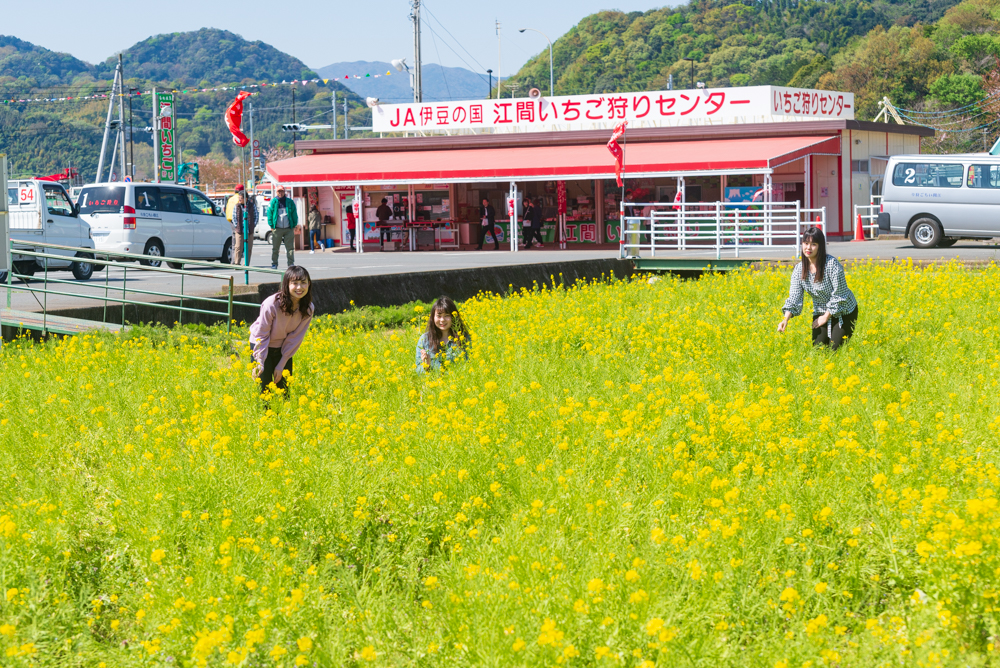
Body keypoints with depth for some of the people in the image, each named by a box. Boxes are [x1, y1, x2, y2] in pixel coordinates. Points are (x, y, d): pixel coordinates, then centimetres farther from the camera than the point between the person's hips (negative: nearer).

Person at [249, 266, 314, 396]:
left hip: (283, 349, 4)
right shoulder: (272, 304, -30)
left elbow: (295, 339, -10)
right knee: (265, 388, -9)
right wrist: (259, 364, -25)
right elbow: (262, 336, -20)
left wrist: (281, 365, -10)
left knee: (284, 388, 3)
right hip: (262, 346, -4)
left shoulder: (308, 309, -16)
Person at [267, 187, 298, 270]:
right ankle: (274, 264, 11)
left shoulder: (290, 202, 8)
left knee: (290, 247, -1)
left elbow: (294, 214, 10)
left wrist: (294, 225, 4)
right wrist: (271, 225, -1)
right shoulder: (273, 202, 5)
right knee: (275, 247, 3)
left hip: (288, 229, 1)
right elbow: (269, 214, 5)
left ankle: (291, 263, 3)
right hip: (277, 229, -1)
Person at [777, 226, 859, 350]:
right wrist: (786, 319, -28)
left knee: (834, 349, -11)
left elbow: (839, 295, -21)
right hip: (821, 312, 4)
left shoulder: (832, 264, -24)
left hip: (844, 313, -4)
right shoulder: (799, 269, -8)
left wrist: (826, 317, -16)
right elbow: (794, 298, -12)